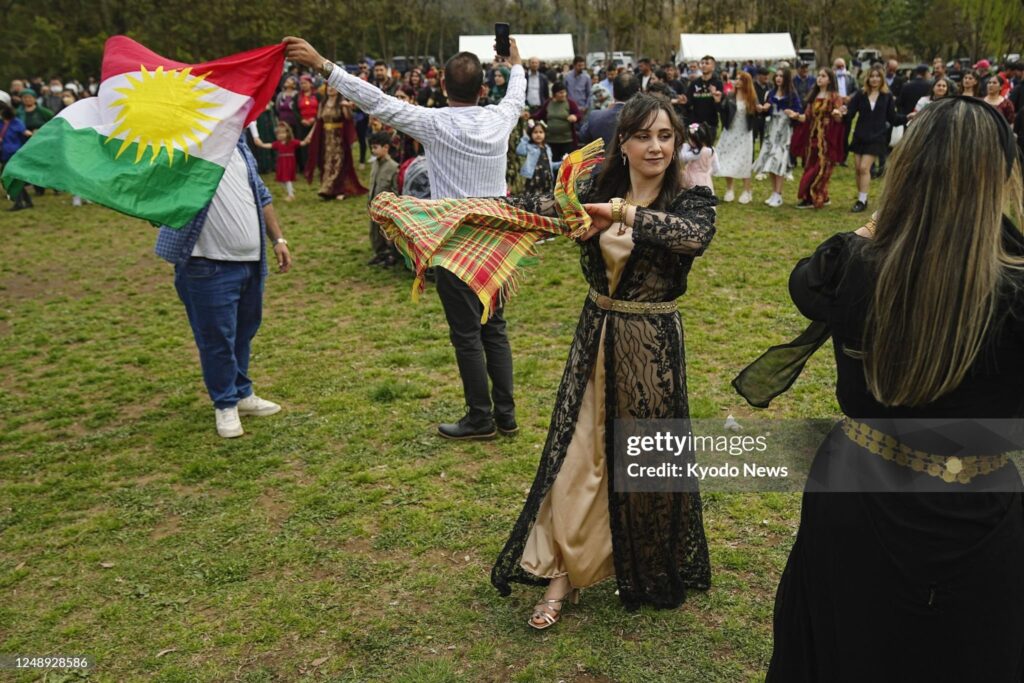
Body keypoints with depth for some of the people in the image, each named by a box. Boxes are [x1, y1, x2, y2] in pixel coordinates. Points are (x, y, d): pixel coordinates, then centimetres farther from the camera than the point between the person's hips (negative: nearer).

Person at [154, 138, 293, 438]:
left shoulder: (237, 144, 12)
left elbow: (260, 194, 18)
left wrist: (278, 239, 14)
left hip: (252, 260, 6)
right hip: (210, 267, -6)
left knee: (244, 333, 17)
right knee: (217, 338, 3)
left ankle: (242, 393, 34)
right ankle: (225, 404, 22)